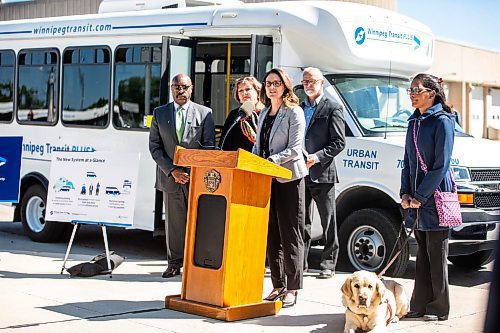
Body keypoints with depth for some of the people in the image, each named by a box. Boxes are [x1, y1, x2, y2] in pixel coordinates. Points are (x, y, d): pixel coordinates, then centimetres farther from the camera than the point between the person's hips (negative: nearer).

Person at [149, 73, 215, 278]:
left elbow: (209, 146, 2)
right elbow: (154, 146, 6)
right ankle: (175, 263, 15)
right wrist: (171, 170, -6)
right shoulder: (160, 113, 10)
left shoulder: (204, 113, 4)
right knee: (174, 222, 6)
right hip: (170, 177, 2)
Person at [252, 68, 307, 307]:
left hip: (289, 179, -7)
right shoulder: (264, 114, 17)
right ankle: (278, 285, 16)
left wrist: (270, 161, -22)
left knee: (290, 235, -4)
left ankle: (292, 288, 0)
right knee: (271, 235, 8)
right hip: (266, 180, 7)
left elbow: (294, 149, -12)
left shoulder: (294, 112, -5)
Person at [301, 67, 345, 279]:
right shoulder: (299, 108, 16)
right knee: (302, 221, 9)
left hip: (322, 173, -5)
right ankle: (300, 263, 15)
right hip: (300, 174, 5)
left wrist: (317, 157, -17)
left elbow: (339, 142, -7)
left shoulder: (333, 109, -1)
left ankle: (328, 264, 9)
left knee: (328, 222, 3)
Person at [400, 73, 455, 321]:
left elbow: (441, 164, -13)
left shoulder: (442, 121, -9)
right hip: (417, 198, 7)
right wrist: (405, 192, 5)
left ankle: (439, 309, 8)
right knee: (422, 254, 11)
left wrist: (421, 196, -14)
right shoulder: (414, 122, 14)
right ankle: (420, 306, 17)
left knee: (436, 254, -1)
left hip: (435, 196, -7)